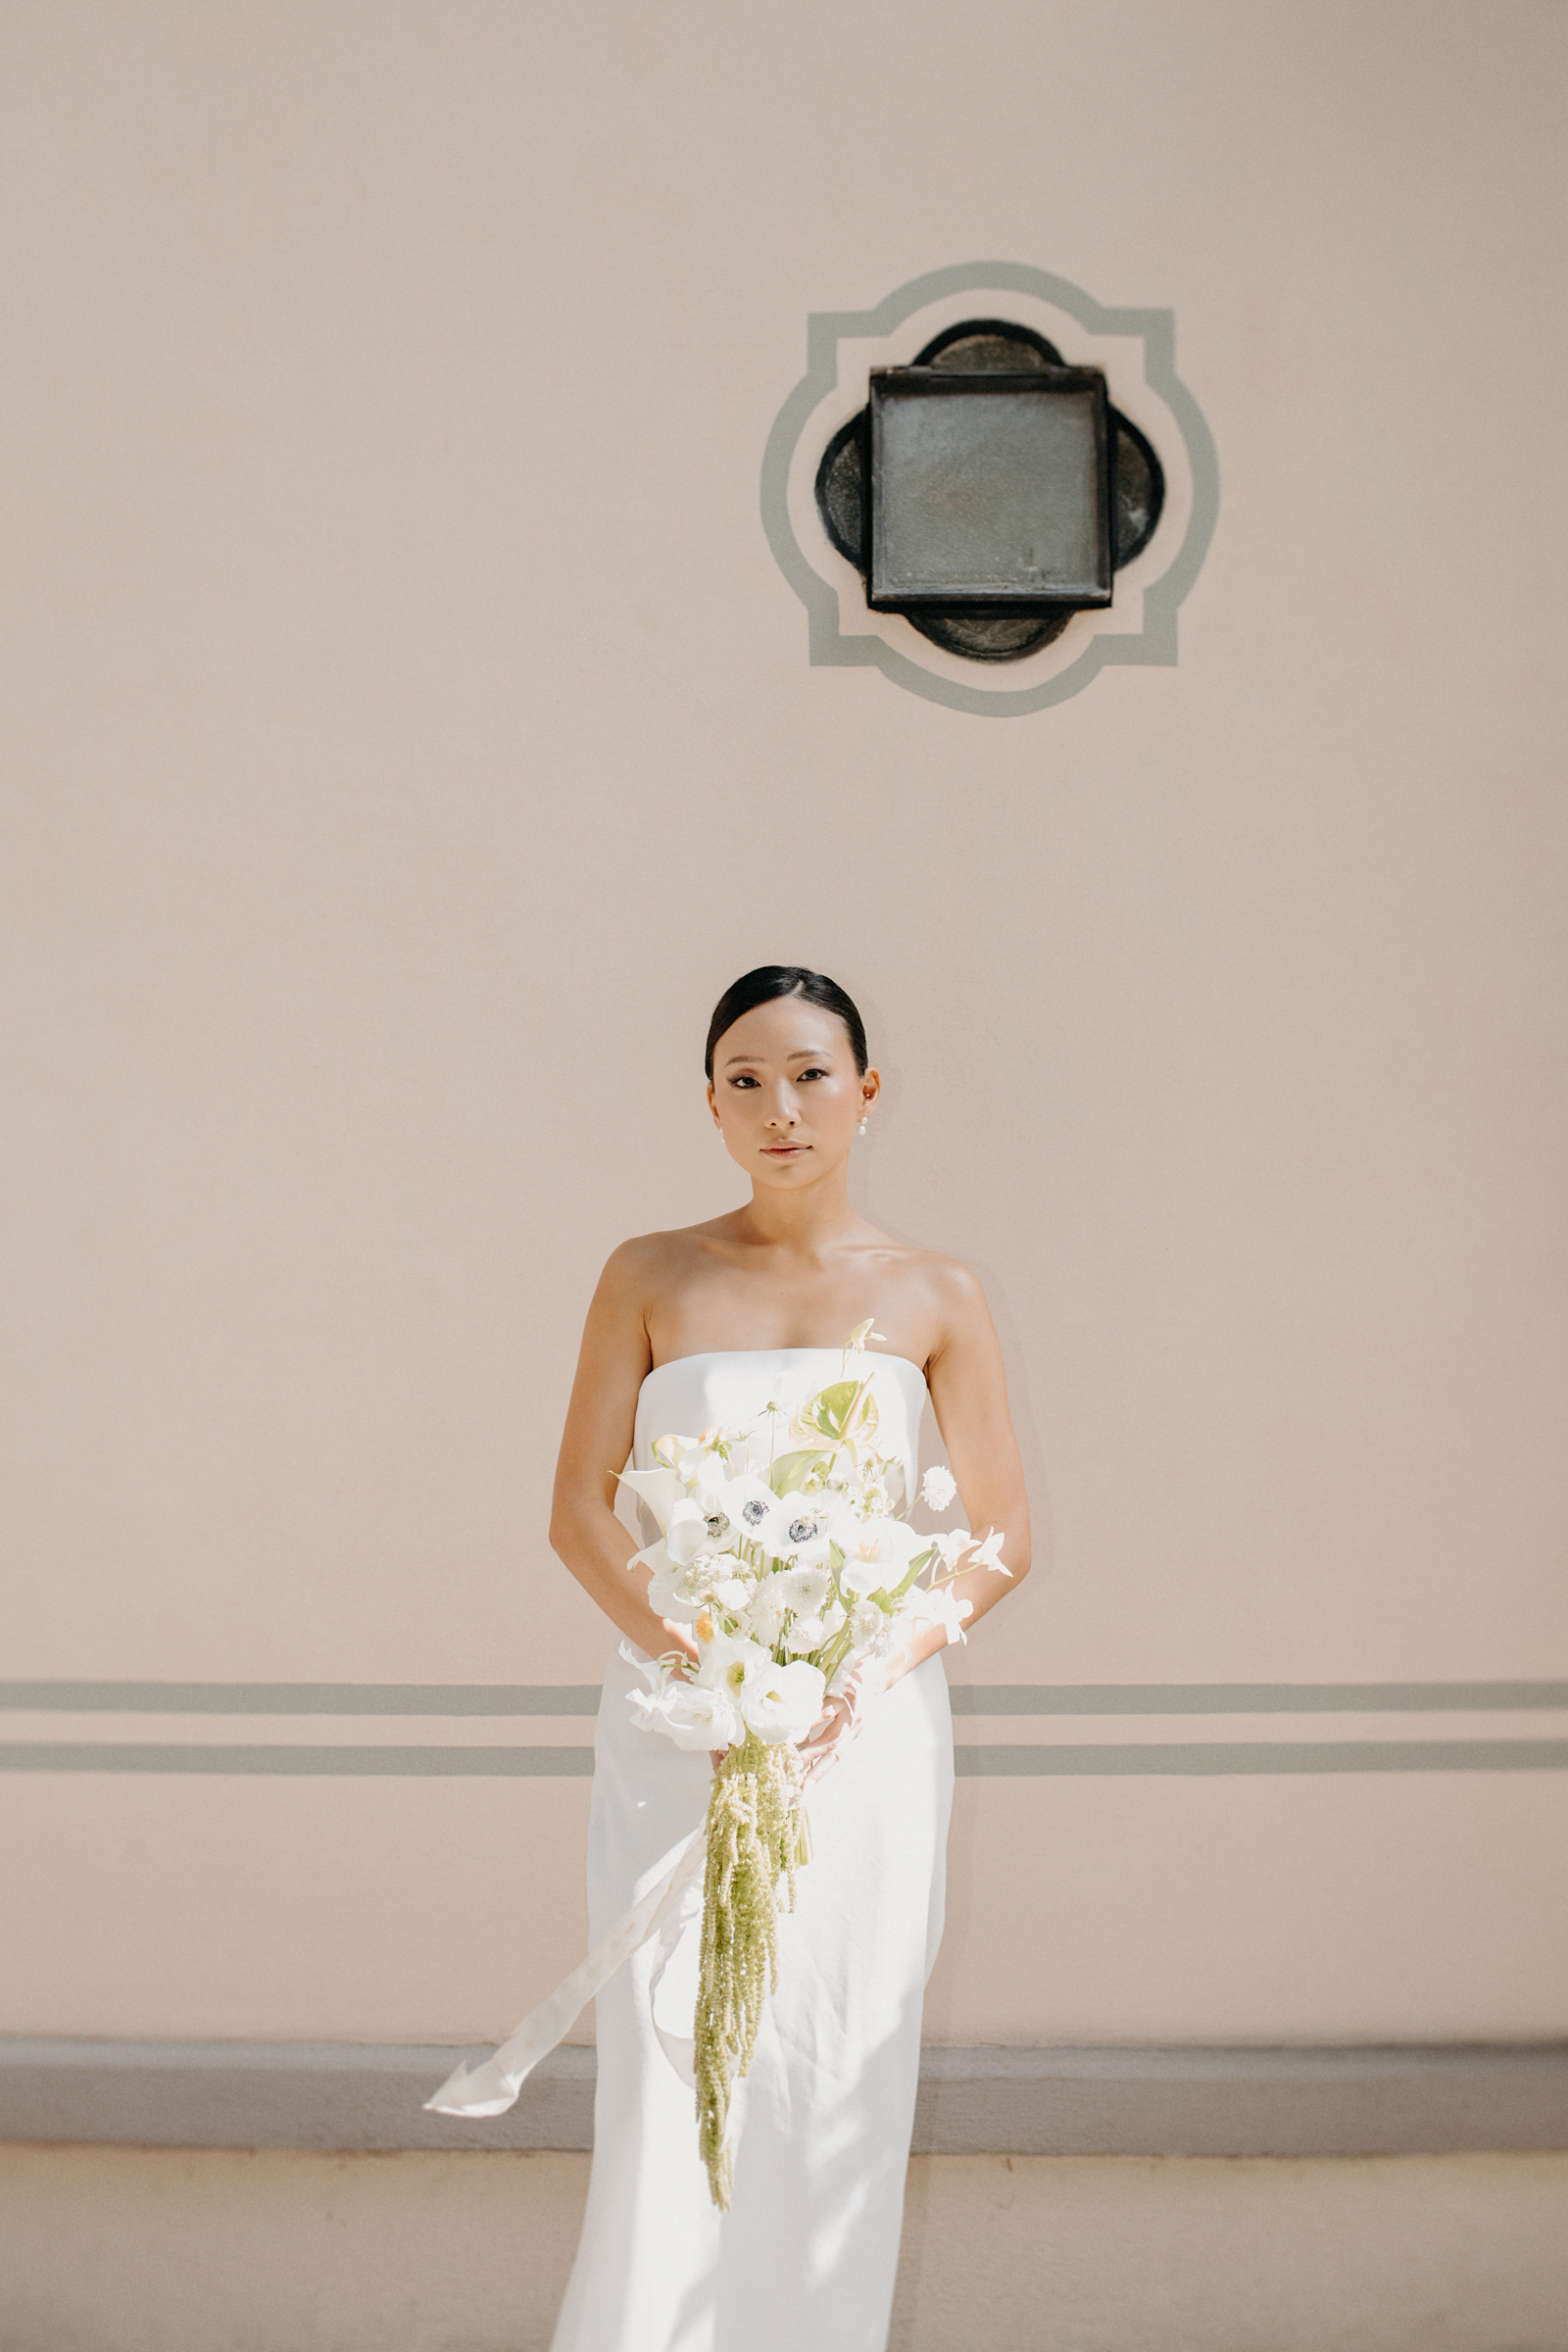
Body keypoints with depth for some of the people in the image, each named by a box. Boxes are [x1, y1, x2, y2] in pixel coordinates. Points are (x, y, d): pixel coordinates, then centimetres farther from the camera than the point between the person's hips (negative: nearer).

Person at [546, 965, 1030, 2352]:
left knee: (837, 2086, 4)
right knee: (668, 2090, -2)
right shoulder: (651, 1279, 4)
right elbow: (580, 1511, 1)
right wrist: (703, 1665, -14)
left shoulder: (936, 1298, 4)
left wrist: (860, 1670, -12)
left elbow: (1003, 1537, 3)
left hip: (868, 1731, 0)